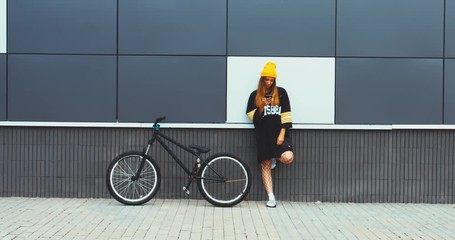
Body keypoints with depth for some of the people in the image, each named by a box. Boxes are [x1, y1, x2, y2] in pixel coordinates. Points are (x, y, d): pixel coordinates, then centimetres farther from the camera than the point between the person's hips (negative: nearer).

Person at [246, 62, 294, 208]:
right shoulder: (255, 95, 7)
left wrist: (282, 133, -9)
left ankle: (275, 157, 13)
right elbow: (251, 116, 5)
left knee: (288, 158, -23)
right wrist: (261, 107, -13)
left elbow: (286, 114, -1)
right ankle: (271, 198, 8)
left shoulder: (281, 92, 5)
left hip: (279, 133, -1)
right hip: (263, 134, 1)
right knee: (265, 165, 0)